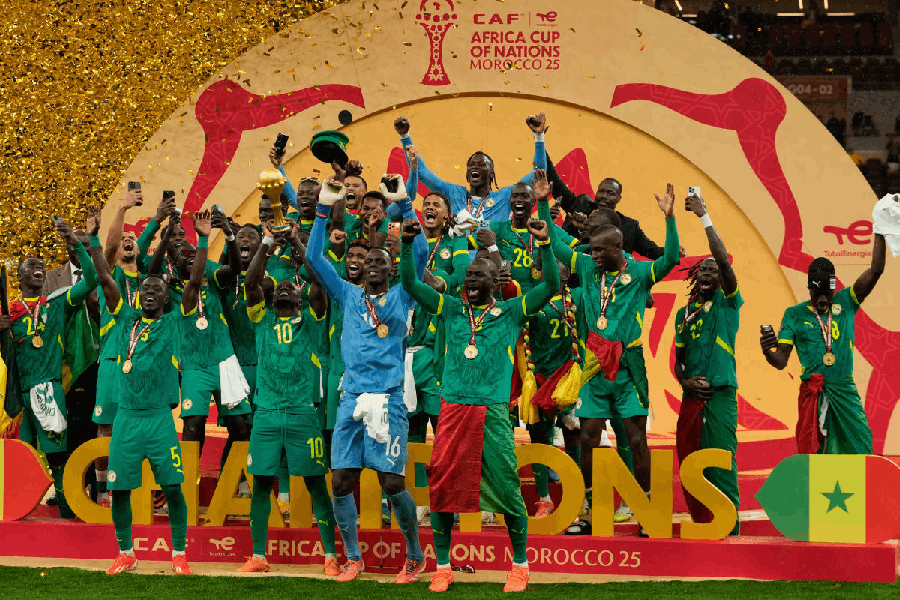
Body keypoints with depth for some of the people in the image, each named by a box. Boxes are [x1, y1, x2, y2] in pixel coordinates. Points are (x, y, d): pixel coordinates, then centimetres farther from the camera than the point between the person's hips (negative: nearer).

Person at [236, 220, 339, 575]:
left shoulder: (309, 322, 9)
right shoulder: (263, 320, 13)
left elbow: (319, 284, -5)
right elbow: (251, 283, 0)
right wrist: (267, 244, -5)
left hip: (302, 413, -2)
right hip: (266, 413, 2)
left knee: (316, 483, -2)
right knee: (261, 482, 2)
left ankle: (330, 556, 1)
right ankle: (258, 557, 9)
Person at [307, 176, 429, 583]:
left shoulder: (401, 297, 9)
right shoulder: (349, 296, 15)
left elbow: (420, 253, -3)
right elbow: (313, 258, 9)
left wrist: (404, 204, -7)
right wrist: (323, 210, 2)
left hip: (388, 399, -3)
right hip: (351, 398, 3)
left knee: (392, 483, -6)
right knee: (342, 482, -1)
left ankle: (415, 556, 11)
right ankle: (353, 558, 13)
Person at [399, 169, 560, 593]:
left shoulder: (510, 313, 6)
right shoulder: (450, 310, 13)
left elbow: (551, 285, -2)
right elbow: (410, 284, 9)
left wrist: (544, 241, -13)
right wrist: (407, 244, -5)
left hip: (493, 411, -2)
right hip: (452, 410, 2)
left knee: (507, 489, 0)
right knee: (442, 487, 1)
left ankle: (519, 566, 13)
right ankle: (442, 568, 11)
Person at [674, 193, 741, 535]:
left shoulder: (728, 302, 4)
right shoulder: (684, 312, 19)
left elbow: (724, 261, -12)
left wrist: (705, 217, -12)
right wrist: (684, 381, -1)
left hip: (720, 392, -6)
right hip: (691, 396, 6)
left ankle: (729, 530, -10)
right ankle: (702, 527, 12)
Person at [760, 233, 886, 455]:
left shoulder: (845, 303, 11)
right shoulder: (795, 314, 7)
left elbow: (876, 270, 4)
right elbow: (781, 361, 2)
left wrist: (880, 233, -2)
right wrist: (767, 351, -20)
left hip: (846, 391, 2)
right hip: (813, 392, -2)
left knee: (861, 451, -3)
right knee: (812, 453, -9)